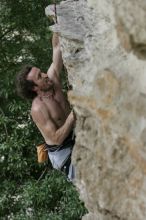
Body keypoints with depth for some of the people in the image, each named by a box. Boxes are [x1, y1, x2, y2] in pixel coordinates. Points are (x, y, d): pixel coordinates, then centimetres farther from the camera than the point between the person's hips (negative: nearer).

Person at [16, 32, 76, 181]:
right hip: (62, 152, -7)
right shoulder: (38, 109, -25)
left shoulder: (52, 78, -7)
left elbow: (56, 47, -7)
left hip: (75, 139, 7)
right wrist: (74, 114, -31)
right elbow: (57, 139, -27)